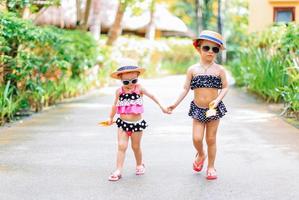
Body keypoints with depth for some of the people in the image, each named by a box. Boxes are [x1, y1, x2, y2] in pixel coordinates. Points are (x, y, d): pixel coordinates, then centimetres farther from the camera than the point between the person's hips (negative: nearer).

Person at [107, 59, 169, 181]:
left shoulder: (139, 88, -7)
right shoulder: (119, 91, -1)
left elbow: (151, 96, 4)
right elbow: (115, 105, 14)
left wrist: (161, 107, 8)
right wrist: (110, 118, 20)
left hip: (137, 123, -1)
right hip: (123, 123, 1)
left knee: (136, 146, 13)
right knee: (121, 146, -7)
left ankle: (139, 165, 36)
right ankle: (118, 171, -5)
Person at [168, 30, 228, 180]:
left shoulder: (219, 70, -3)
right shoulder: (193, 69, -2)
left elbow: (225, 87, 0)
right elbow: (186, 88, 3)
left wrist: (217, 100, -16)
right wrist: (175, 104, -1)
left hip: (214, 109, 0)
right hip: (197, 109, 1)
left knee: (211, 139, 7)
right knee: (197, 138, -6)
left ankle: (211, 166, 22)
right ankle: (201, 155, 27)